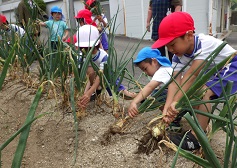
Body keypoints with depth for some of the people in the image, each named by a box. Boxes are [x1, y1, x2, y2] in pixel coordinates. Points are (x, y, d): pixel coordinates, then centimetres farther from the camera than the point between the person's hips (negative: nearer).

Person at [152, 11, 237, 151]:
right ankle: (202, 125, 10)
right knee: (188, 90, -3)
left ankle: (195, 139, -20)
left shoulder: (205, 43, -35)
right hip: (213, 71, 8)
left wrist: (176, 102, -48)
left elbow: (192, 74, -44)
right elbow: (175, 81, -24)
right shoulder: (178, 56, -14)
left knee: (203, 92, -27)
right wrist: (167, 108, -37)